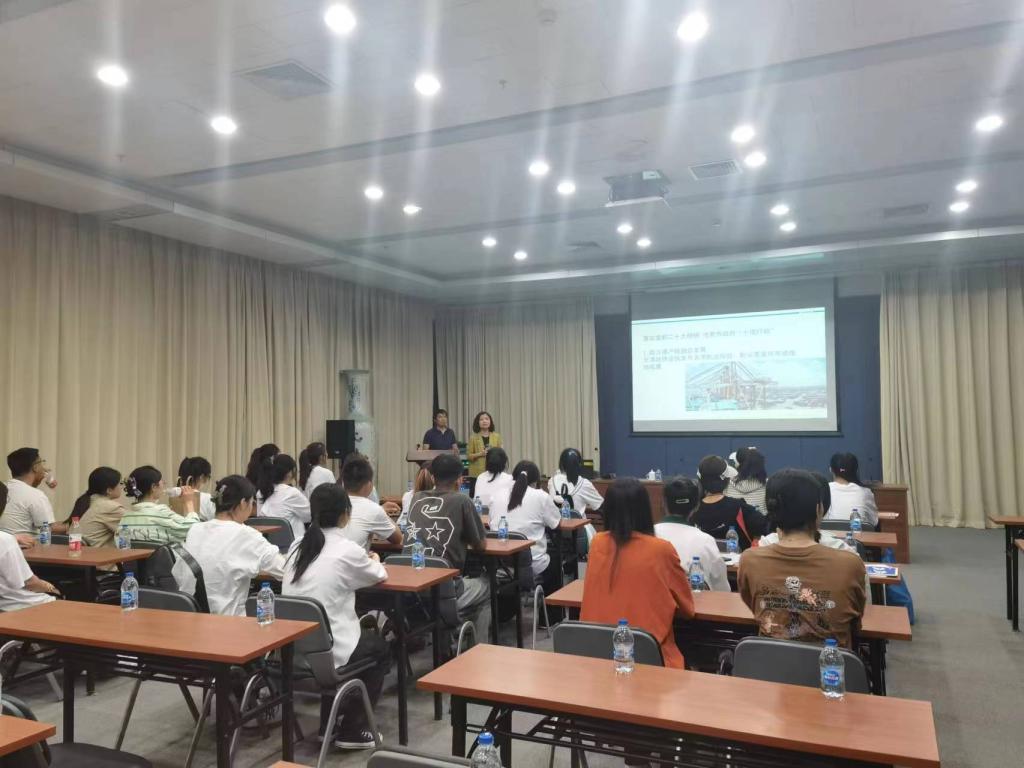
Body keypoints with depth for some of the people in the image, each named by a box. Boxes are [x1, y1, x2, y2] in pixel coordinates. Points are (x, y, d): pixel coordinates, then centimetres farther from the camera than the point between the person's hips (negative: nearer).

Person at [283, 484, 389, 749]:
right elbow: (379, 576, 7)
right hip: (326, 650, -6)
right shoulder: (347, 550, -13)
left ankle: (328, 724, 36)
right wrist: (374, 561, 28)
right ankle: (352, 730, 22)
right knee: (380, 648, 23)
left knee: (362, 634, 33)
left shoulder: (298, 546, 3)